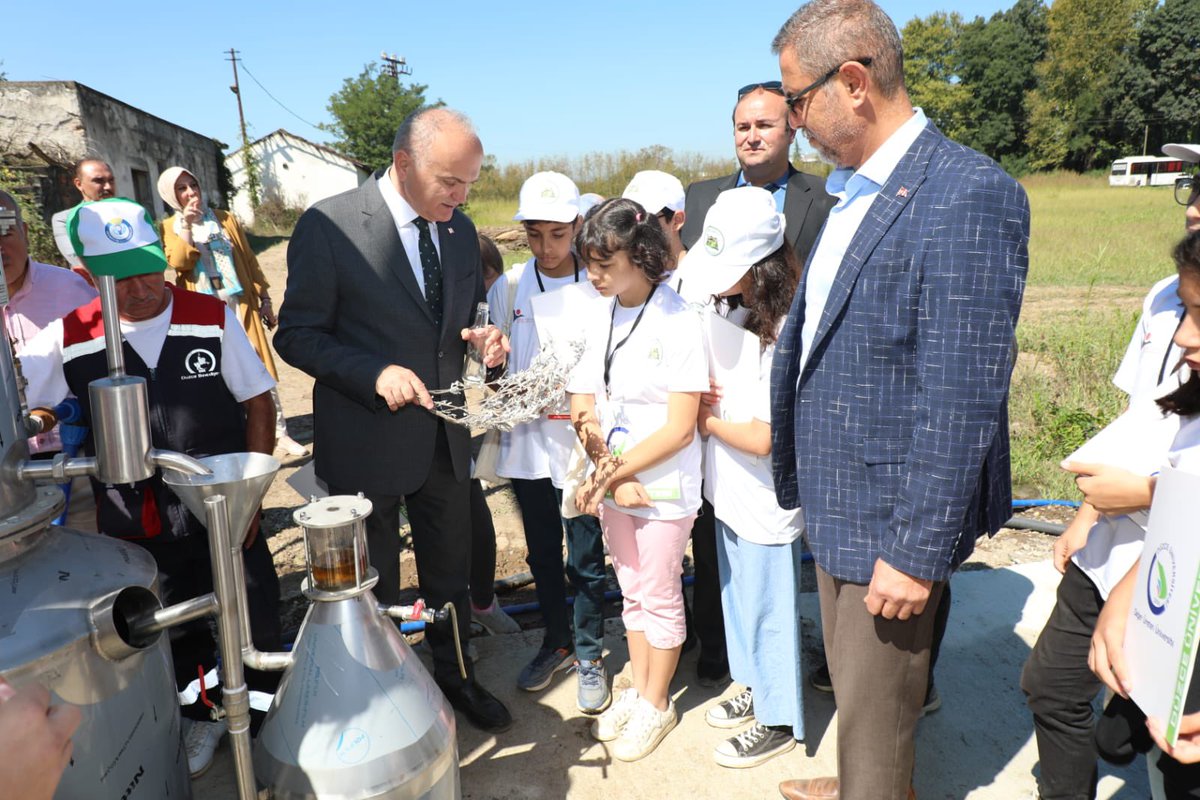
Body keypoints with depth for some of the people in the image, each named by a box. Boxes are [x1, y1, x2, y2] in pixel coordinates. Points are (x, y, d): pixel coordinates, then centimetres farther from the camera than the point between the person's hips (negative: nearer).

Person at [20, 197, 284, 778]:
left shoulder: (213, 318, -10)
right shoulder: (69, 339, -6)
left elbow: (258, 403, -5)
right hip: (138, 528, 2)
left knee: (254, 621, 12)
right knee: (175, 633, 21)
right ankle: (202, 714, 46)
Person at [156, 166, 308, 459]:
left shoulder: (225, 219, 9)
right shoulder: (169, 228, 6)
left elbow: (250, 261, 9)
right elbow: (178, 262, -12)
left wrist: (265, 299, 6)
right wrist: (185, 225, -16)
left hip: (240, 304, 1)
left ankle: (279, 432, 4)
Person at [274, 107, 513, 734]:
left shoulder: (460, 230, 2)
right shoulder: (328, 226, -16)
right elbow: (297, 335, -12)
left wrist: (481, 338, -10)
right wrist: (375, 374, -27)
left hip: (445, 437, 5)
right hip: (367, 441, -4)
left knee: (450, 569, 20)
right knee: (373, 585, 15)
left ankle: (455, 675, 43)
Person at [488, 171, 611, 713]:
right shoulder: (508, 288, 2)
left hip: (582, 442, -3)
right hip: (527, 443, 3)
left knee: (587, 557, 7)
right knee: (542, 552, 17)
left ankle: (589, 655, 28)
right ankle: (556, 642, 38)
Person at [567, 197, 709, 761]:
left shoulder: (677, 322, -16)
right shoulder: (602, 321, 3)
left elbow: (680, 427, -18)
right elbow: (584, 408, 4)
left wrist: (609, 473, -18)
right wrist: (607, 473, -12)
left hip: (664, 488, -6)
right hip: (612, 484, 6)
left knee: (660, 598, 10)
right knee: (632, 594, 19)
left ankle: (657, 704, 29)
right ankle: (639, 691, 37)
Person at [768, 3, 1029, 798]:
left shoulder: (968, 193, -21)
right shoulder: (856, 189, 8)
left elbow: (961, 399, -24)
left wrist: (917, 552, -21)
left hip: (894, 522, -9)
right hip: (837, 502, 9)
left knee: (876, 709, 11)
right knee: (852, 684, 27)